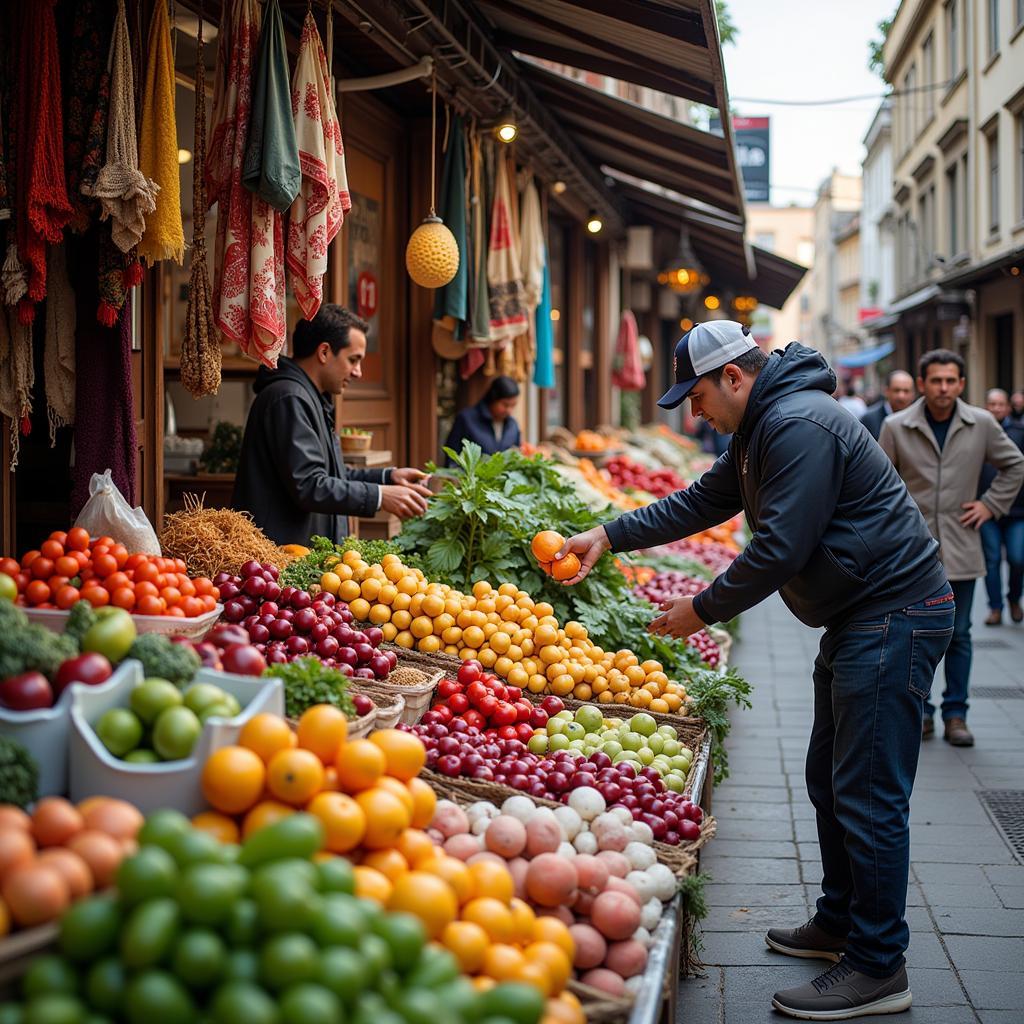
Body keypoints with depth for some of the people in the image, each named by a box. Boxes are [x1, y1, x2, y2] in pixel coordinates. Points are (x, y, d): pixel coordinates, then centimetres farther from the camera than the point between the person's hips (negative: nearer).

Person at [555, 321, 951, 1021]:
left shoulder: (799, 425, -21)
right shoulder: (763, 429, 15)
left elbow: (779, 548, -24)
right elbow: (704, 501, 22)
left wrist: (704, 610, -13)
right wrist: (610, 535, 15)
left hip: (894, 617, -11)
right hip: (859, 617, 11)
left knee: (868, 798, -8)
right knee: (831, 781, 19)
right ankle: (840, 924, 32)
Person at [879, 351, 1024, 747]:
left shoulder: (982, 424, 1)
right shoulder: (896, 427, -2)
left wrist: (991, 504, 6)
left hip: (961, 550, 1)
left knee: (958, 635, 6)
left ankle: (955, 715, 13)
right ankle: (920, 712, 14)